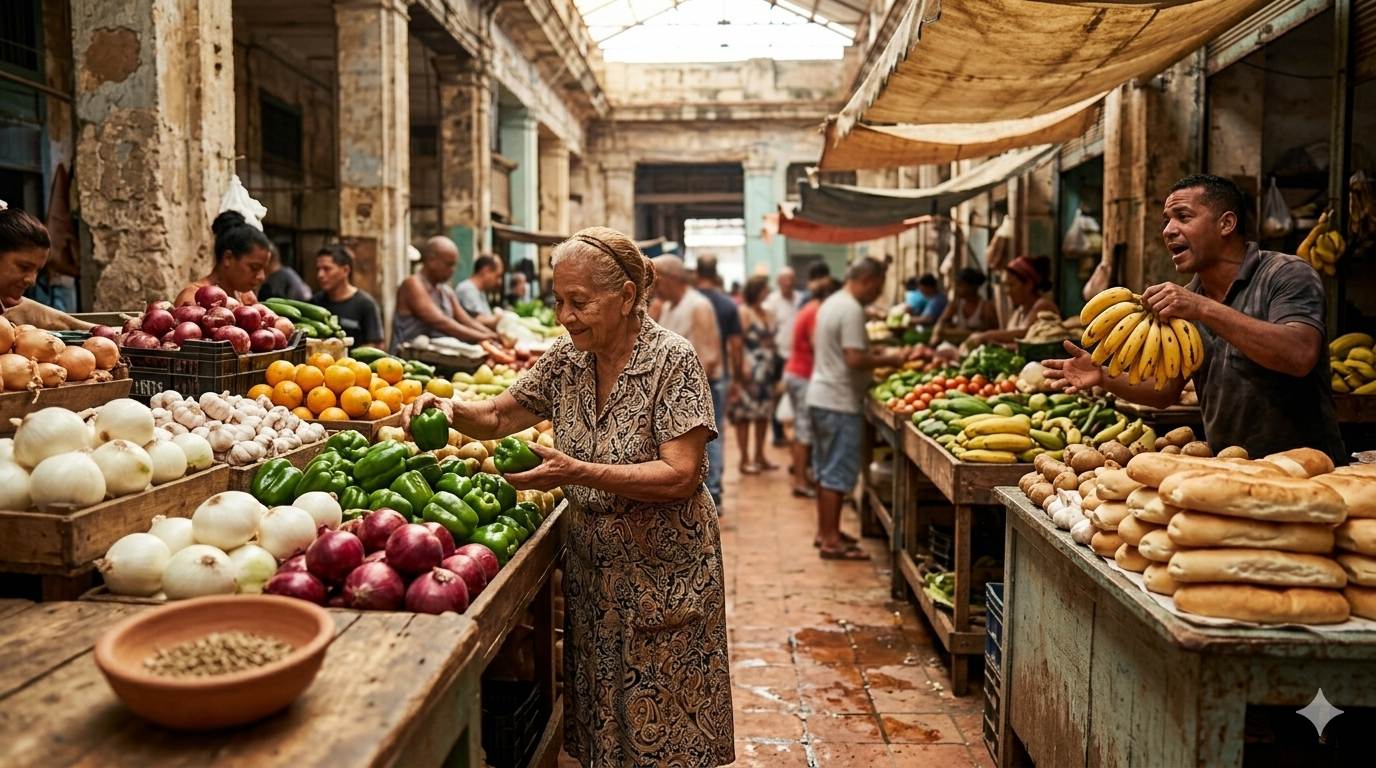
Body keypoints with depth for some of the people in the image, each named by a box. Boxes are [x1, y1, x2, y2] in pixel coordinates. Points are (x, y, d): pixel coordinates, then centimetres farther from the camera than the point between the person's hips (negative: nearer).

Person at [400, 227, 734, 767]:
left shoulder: (672, 360, -16)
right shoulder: (566, 359, 1)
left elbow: (680, 475, -22)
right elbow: (499, 416, 11)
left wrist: (576, 472, -30)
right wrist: (452, 410, -11)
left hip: (664, 575, -5)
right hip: (591, 570, 5)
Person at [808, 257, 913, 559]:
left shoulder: (831, 303, 14)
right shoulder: (851, 310, -18)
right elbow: (855, 359, -24)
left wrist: (877, 355, 15)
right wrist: (889, 359, -11)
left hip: (820, 397, 10)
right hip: (839, 403, -10)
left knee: (825, 469, 17)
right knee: (838, 474, -4)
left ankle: (825, 531, 26)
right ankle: (832, 540, 2)